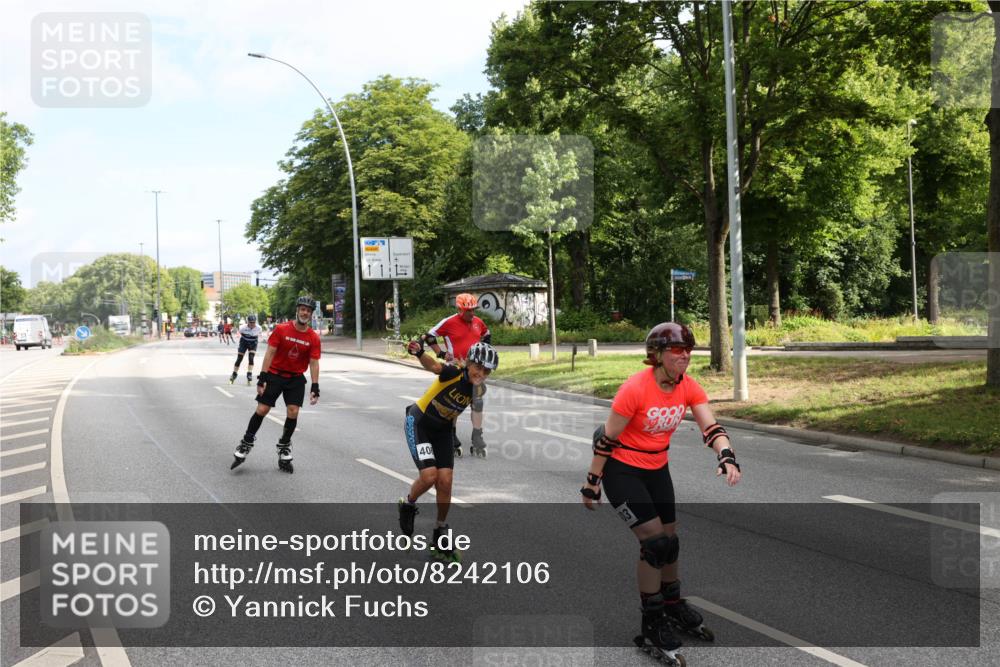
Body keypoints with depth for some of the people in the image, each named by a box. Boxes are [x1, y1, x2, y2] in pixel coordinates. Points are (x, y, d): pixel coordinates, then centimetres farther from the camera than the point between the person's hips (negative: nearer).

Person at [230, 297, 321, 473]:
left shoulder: (313, 338, -5)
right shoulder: (281, 329, -9)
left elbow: (314, 363, -2)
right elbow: (269, 353, -9)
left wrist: (315, 387, -8)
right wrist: (262, 378, -13)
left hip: (296, 379, 2)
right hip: (275, 374, -1)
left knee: (293, 411, -8)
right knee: (262, 409, -4)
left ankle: (284, 449, 11)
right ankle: (246, 443, 14)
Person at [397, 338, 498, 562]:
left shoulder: (479, 389, -10)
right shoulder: (454, 373, -28)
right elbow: (433, 365, -50)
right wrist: (420, 352, -70)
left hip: (443, 429, 5)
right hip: (419, 423, -5)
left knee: (445, 482, -3)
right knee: (430, 476, -18)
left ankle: (441, 533, 16)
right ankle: (408, 505, 15)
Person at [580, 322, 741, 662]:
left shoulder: (688, 387, -9)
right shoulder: (635, 388, -27)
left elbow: (711, 427, -16)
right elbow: (607, 439, -20)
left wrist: (726, 456, -37)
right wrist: (592, 483, -14)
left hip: (657, 470, 7)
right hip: (622, 470, -7)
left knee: (670, 540, 15)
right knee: (655, 542, -13)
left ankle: (673, 607, 39)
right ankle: (651, 628, 2)